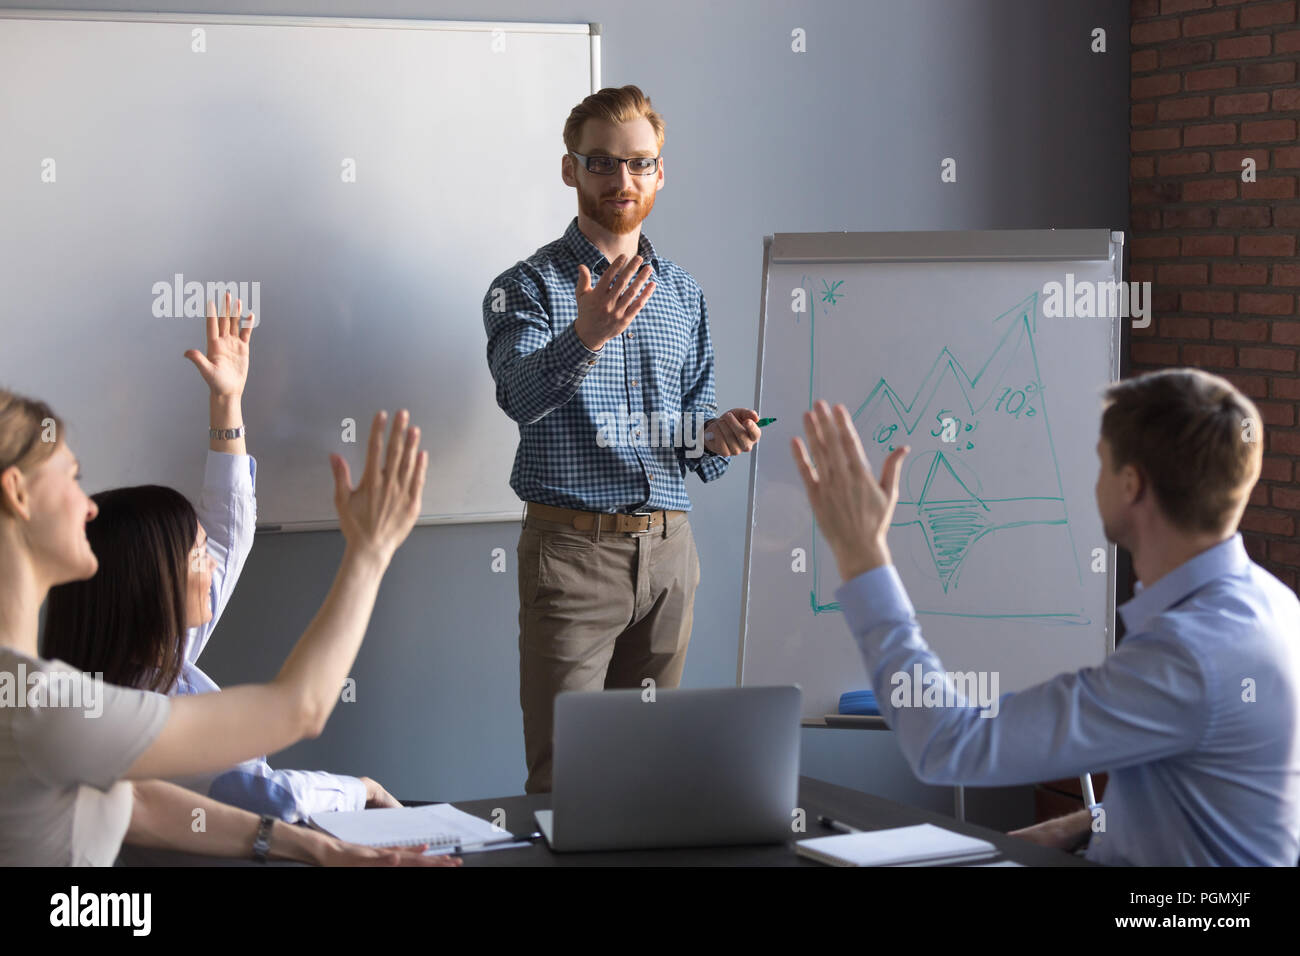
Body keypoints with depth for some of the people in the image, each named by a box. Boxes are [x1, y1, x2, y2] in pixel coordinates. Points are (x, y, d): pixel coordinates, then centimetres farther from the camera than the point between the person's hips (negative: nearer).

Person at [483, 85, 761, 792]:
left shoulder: (681, 291, 15)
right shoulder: (529, 286, -3)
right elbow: (521, 393, -22)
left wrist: (714, 436, -3)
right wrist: (586, 336, -41)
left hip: (669, 550, 5)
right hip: (573, 547, -5)